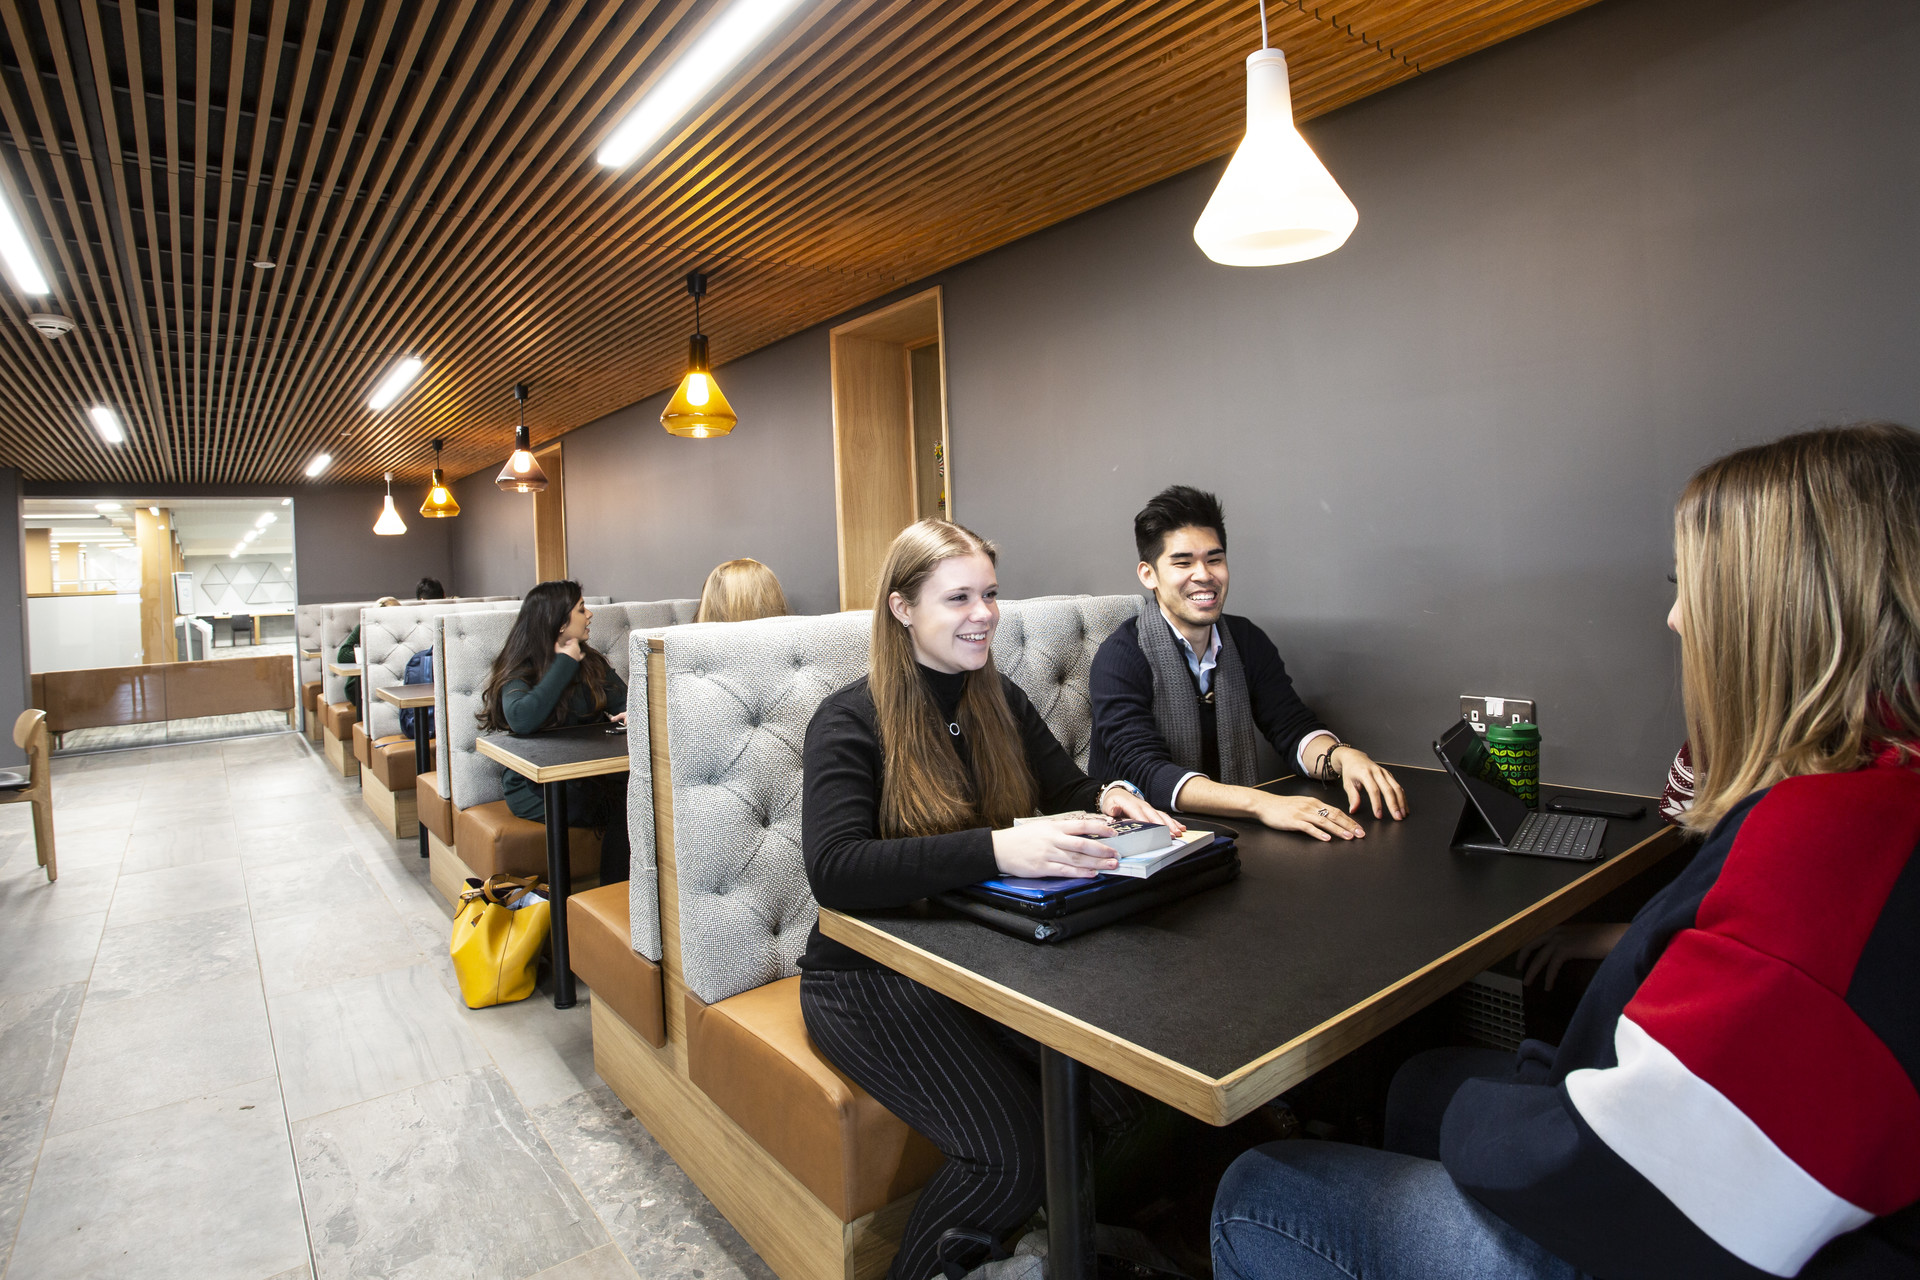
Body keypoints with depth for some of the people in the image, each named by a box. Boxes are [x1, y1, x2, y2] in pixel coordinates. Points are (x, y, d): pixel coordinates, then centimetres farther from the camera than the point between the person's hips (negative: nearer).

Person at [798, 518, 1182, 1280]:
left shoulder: (1000, 703, 6)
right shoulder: (850, 722, -14)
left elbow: (1069, 790, 12)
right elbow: (833, 872, -27)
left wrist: (1111, 800, -13)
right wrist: (998, 850, -38)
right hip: (870, 976, -5)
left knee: (1119, 1088, -15)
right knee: (1013, 1152, -23)